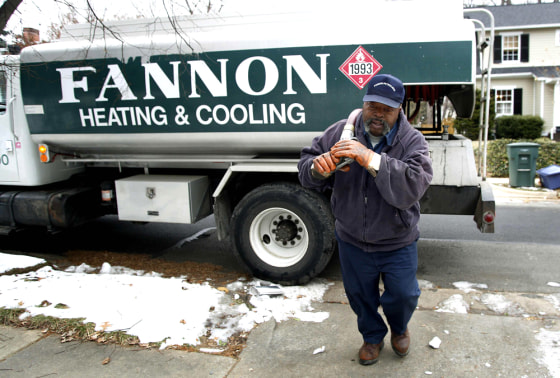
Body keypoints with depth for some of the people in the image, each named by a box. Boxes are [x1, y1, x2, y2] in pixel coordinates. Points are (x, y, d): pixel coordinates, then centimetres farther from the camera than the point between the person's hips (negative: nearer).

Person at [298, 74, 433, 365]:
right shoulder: (341, 132, -10)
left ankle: (399, 328, 48)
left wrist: (372, 159, -43)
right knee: (359, 294, 20)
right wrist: (318, 168, -31)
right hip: (352, 240, 2)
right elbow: (305, 164, -6)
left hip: (397, 243, -2)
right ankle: (373, 336, 50)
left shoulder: (412, 141, -15)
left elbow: (411, 188, -32)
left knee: (403, 295, 12)